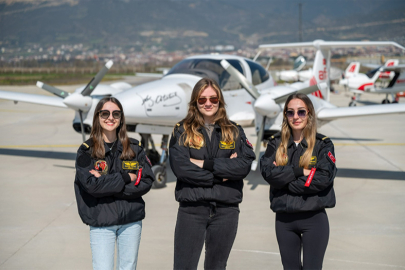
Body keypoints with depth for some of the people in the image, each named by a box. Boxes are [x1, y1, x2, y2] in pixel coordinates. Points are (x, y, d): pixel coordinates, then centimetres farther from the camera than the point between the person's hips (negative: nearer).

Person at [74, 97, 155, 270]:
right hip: (101, 222, -3)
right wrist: (127, 178, -13)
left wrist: (107, 185, -14)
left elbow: (147, 181, -5)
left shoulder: (134, 148, 6)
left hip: (131, 220, 3)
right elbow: (91, 185, -14)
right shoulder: (86, 151, -2)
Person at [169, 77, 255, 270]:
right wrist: (222, 172, -12)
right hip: (191, 209, -2)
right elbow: (180, 167, -12)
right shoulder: (182, 131, 3)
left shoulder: (234, 131, 9)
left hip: (226, 210, 2)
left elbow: (245, 165, -7)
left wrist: (206, 164, -13)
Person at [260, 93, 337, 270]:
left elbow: (324, 178, -14)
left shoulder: (322, 144, 0)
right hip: (284, 218, 3)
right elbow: (268, 172, -9)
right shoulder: (276, 143, 7)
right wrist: (300, 171, -17)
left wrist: (285, 182, -13)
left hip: (314, 217, -3)